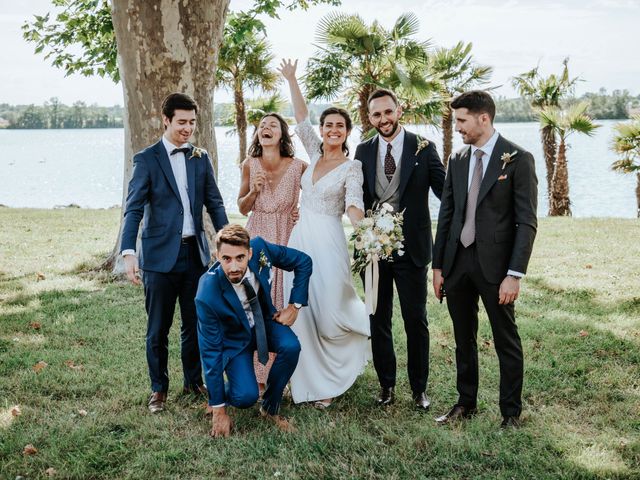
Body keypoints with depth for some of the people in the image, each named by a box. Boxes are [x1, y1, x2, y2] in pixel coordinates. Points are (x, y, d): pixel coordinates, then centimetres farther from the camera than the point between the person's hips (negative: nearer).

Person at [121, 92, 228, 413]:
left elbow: (215, 204, 10)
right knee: (158, 329, 7)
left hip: (195, 253, 4)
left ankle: (194, 381, 29)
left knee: (195, 324, 12)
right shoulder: (146, 159, -4)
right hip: (160, 255, -4)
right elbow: (133, 209, -10)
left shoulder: (201, 158, 9)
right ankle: (159, 389, 21)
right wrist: (128, 252, -22)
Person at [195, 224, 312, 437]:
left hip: (265, 320, 4)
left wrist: (294, 306, -14)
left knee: (291, 347, -27)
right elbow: (211, 351, -24)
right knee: (246, 397, -23)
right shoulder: (207, 295, -34)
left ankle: (270, 409, -2)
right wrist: (219, 411, -18)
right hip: (234, 339, -3)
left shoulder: (260, 248, -27)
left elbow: (303, 262, -8)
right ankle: (218, 393, 15)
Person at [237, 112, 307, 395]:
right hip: (257, 240, 1)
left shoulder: (298, 167, -5)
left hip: (288, 241, -1)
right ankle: (260, 374, 12)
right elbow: (243, 208, 7)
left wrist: (303, 212, -10)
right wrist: (253, 191, -11)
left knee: (286, 303, 3)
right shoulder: (250, 165, 0)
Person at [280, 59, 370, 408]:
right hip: (300, 238, 5)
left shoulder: (352, 167, -4)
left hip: (327, 242, -5)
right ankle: (311, 379, 17)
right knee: (302, 310, 4)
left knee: (329, 310, -5)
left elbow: (353, 205, -17)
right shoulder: (315, 153, 11)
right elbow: (301, 118, 11)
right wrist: (291, 81, 8)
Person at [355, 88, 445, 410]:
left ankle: (419, 388, 20)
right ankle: (386, 385, 27)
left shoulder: (423, 148, -4)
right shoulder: (363, 151, 5)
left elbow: (447, 191, -6)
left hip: (411, 249, -3)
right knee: (378, 320, 12)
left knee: (416, 320, 5)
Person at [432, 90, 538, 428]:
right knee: (463, 340, 15)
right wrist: (438, 266, 8)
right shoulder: (457, 160, 10)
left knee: (507, 343, 6)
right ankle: (466, 404, 29)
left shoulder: (518, 159, -7)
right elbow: (446, 215, 12)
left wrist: (515, 274, -16)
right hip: (457, 262, 5)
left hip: (495, 265, -5)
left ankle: (511, 413, 19)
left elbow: (527, 222, -10)